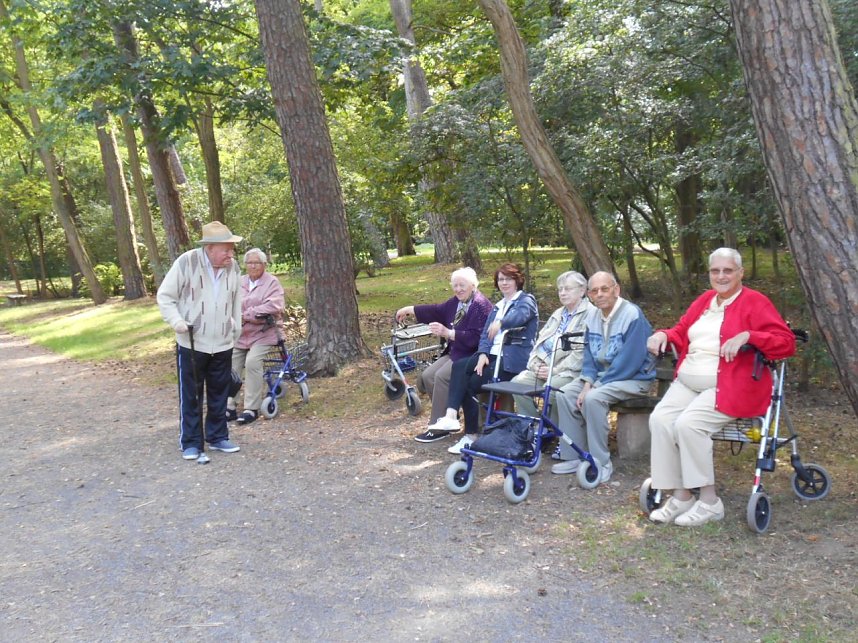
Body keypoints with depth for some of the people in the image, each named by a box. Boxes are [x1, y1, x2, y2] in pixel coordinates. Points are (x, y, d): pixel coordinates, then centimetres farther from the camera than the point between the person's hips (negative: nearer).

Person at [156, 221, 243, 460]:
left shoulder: (233, 267, 2)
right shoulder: (186, 262, -13)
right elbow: (165, 296, -6)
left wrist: (236, 330, 16)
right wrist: (176, 321, -19)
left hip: (223, 345, 4)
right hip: (191, 344, -4)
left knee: (220, 394, 12)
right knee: (190, 395, 4)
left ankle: (218, 437, 25)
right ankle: (190, 442, 15)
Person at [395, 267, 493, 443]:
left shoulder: (481, 305, -17)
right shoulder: (456, 302, 9)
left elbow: (475, 338, -25)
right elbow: (437, 311, 24)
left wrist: (447, 332, -28)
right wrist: (410, 309, 26)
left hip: (471, 356, -9)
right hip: (454, 352, 9)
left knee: (441, 376, -25)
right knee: (427, 376, -4)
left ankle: (439, 429, -16)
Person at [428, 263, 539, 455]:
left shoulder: (526, 300, 3)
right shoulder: (497, 307, 26)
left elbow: (521, 314, -22)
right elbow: (485, 333, 14)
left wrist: (501, 323, -41)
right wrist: (483, 354, -6)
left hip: (512, 359, -6)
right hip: (493, 355, 7)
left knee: (472, 383, -22)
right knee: (459, 367, -21)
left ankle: (471, 435, -10)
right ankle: (451, 415, -32)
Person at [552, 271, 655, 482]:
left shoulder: (632, 315, -19)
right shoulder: (592, 316, 5)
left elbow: (630, 361, -23)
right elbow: (589, 353, 10)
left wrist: (597, 385, -20)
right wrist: (587, 382, -8)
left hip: (633, 377, -8)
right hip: (601, 374, 8)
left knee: (593, 398, -30)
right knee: (565, 394, -8)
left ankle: (601, 463, -18)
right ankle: (575, 456, 0)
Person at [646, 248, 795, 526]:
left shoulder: (755, 302, -2)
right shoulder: (703, 300, 18)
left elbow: (786, 342, -10)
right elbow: (682, 332, 24)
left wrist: (747, 336, -24)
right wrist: (663, 334, 2)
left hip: (730, 387, -6)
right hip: (688, 382, 6)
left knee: (688, 423, -28)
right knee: (659, 419, -19)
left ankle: (709, 502, -13)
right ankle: (680, 496, -11)